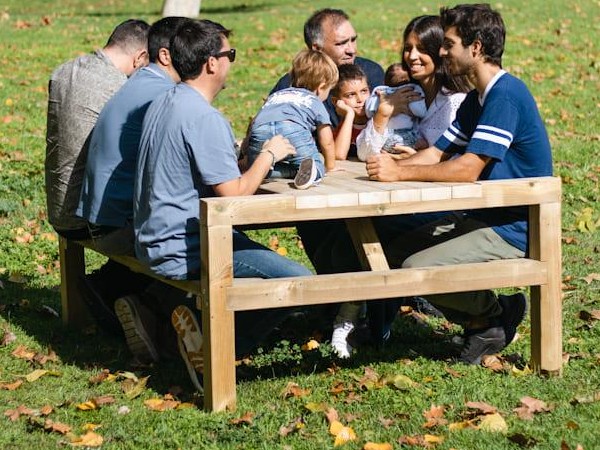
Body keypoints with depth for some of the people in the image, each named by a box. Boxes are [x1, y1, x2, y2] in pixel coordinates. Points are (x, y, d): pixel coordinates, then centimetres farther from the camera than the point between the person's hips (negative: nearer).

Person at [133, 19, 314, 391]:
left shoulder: (162, 105, 11)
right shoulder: (205, 119, -20)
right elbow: (234, 194, -21)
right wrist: (268, 155, -6)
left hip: (154, 240, 10)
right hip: (185, 251, -10)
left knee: (257, 249, 31)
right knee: (300, 281, -14)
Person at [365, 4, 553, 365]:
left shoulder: (506, 96, -20)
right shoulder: (477, 99, 13)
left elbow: (467, 169, -26)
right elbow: (437, 154, 11)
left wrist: (400, 172, -24)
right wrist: (391, 166, -7)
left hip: (515, 229, -10)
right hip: (484, 218, 10)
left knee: (417, 269, -22)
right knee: (395, 253, 6)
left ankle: (498, 313, 1)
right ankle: (483, 321, 9)